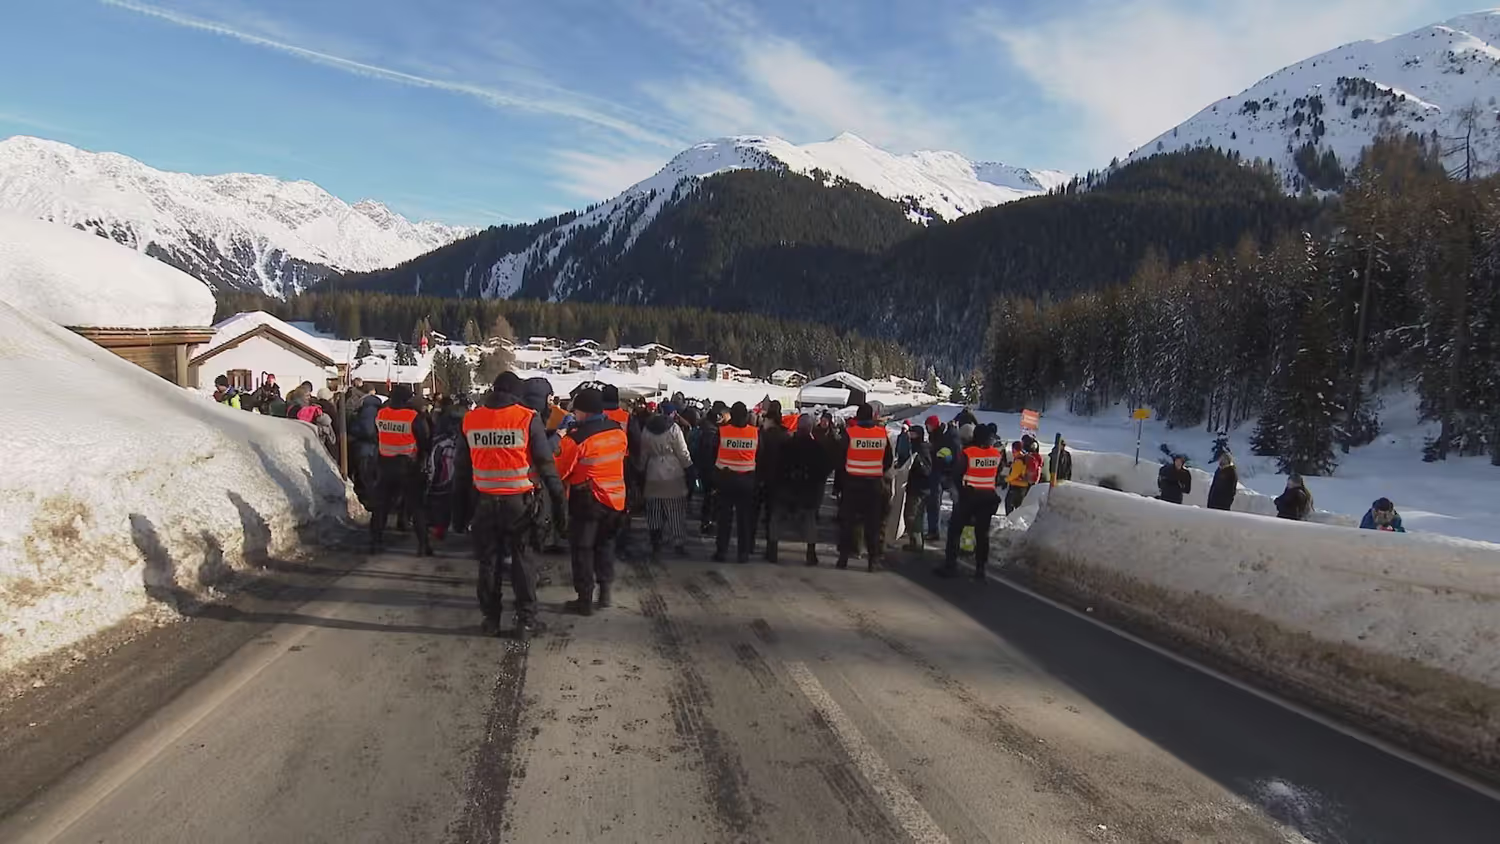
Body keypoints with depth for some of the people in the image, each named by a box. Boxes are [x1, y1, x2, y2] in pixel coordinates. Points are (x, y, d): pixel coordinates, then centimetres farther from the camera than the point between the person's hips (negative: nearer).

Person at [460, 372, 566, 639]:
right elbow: (545, 462, -9)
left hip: (485, 500, 3)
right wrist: (557, 499, -4)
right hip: (519, 500, -3)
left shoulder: (470, 419, 2)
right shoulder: (527, 418, -10)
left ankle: (491, 619, 22)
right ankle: (526, 621, 12)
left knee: (489, 560, 14)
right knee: (521, 559, 8)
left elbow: (463, 462, 12)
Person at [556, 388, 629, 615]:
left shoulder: (576, 438, -18)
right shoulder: (619, 431, 0)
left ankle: (585, 600, 7)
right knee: (605, 544, 20)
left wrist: (561, 442, 5)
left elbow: (560, 471, -11)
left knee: (583, 549, 5)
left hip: (587, 500, -6)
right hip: (615, 498, 6)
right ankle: (605, 592, 22)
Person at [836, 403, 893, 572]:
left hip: (852, 481, -2)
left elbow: (841, 457, -4)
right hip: (875, 482, 2)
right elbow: (889, 459, 7)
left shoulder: (850, 432, -10)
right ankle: (872, 559, 9)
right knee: (873, 522, 8)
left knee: (847, 519, 8)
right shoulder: (883, 433, -2)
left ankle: (844, 556, 8)